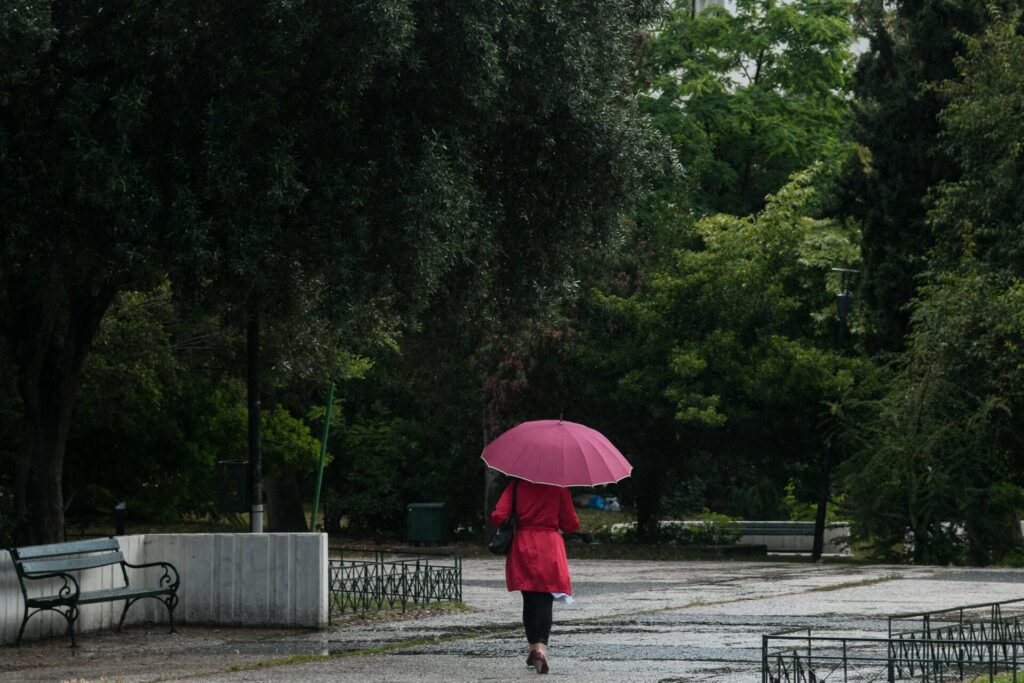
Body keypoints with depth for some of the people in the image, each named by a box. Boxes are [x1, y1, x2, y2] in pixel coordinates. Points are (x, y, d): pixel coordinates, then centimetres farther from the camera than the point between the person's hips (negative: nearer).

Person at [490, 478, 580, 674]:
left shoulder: (516, 485, -1)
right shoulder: (559, 488, -2)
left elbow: (497, 517, -8)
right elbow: (571, 524, 0)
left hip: (522, 547, 1)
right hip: (550, 547, -1)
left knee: (529, 599, 15)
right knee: (544, 601, -2)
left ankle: (533, 649, 18)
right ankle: (541, 649, -21)